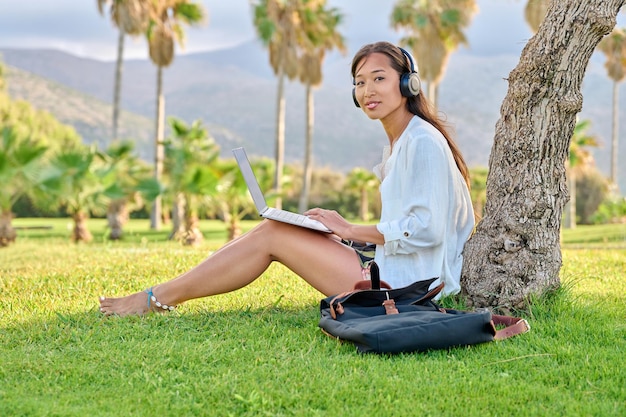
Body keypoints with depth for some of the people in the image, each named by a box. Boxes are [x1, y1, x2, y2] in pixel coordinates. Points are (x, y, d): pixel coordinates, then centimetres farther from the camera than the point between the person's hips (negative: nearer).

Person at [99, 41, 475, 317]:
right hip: (391, 268, 9)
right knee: (273, 229, 4)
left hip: (409, 281, -9)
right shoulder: (396, 145, 17)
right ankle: (165, 296, 5)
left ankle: (158, 299, -3)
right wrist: (344, 226, 5)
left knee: (272, 234, -10)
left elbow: (426, 229, -22)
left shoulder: (424, 142, -14)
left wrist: (351, 230, -13)